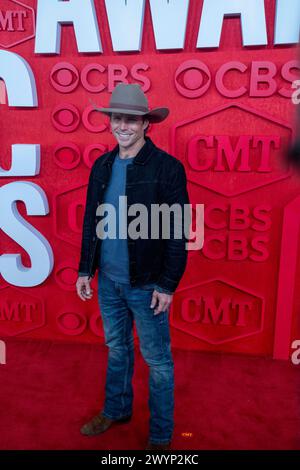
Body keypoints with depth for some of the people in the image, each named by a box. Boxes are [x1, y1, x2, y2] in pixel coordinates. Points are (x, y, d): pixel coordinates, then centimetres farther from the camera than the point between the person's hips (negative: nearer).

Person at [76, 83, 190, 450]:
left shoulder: (167, 167, -12)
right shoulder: (102, 166, 5)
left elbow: (177, 232, -13)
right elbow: (90, 221, 10)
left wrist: (167, 285, -14)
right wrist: (85, 269, 8)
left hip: (146, 284, -5)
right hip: (108, 281, 6)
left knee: (157, 359, 10)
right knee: (116, 348, 22)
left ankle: (161, 434, 31)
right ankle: (116, 410, 46)